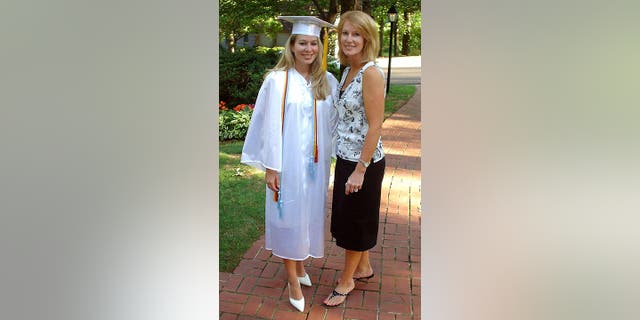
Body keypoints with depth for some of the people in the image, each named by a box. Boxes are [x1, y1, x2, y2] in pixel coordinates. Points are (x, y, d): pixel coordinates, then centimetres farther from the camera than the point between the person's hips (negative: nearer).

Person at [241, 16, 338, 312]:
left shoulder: (327, 81, 3)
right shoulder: (277, 80, -9)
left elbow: (334, 121, 8)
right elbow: (271, 126, -9)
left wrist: (333, 155, 5)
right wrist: (271, 167, -10)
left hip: (316, 162, 4)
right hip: (288, 162, -4)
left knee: (310, 213, 15)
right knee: (289, 216, 6)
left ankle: (300, 265, 38)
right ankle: (293, 280, 22)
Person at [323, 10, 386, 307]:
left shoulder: (371, 73, -18)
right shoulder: (348, 71, 8)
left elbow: (375, 126, -21)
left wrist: (360, 169, -20)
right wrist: (347, 163, 16)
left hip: (364, 161, -8)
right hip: (345, 157, 8)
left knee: (355, 219, 8)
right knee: (349, 216, 20)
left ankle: (346, 279, 29)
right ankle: (364, 268, 41)